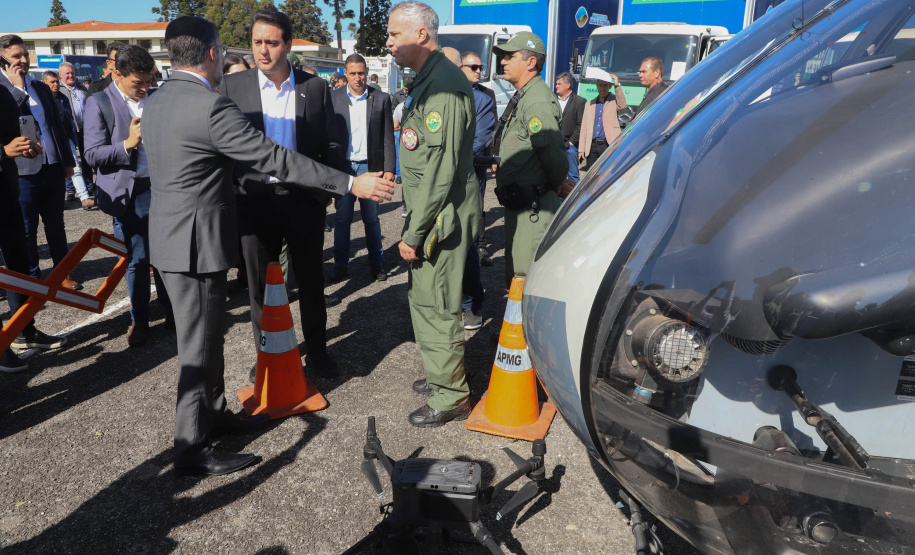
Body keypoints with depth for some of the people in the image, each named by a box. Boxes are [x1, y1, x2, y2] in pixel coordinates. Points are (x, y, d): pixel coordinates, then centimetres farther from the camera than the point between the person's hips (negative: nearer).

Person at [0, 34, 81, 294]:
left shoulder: (41, 88, 12)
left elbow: (59, 125, 15)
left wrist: (68, 160, 14)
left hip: (52, 168, 5)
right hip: (23, 172, -5)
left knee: (56, 224, 14)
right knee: (26, 230, 7)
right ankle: (32, 279, 19)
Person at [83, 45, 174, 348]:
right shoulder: (99, 103, -5)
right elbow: (93, 154, -10)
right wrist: (128, 144, -24)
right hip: (129, 194, -3)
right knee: (137, 260, 5)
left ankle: (171, 310, 26)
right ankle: (139, 320, 22)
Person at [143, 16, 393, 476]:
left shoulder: (155, 101, 9)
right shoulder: (212, 106, -20)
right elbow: (275, 159, -22)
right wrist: (350, 183, -19)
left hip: (172, 235, 9)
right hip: (195, 242, -9)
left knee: (208, 334, 20)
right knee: (199, 344, 1)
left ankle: (214, 412, 36)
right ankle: (192, 449, 14)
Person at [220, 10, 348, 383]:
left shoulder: (315, 87, 1)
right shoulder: (233, 86, 0)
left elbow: (331, 145, 4)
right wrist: (230, 194, -6)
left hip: (304, 199, 0)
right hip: (255, 200, 0)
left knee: (311, 280, 12)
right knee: (260, 283, 11)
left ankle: (316, 350, 29)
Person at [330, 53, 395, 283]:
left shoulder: (381, 99, 3)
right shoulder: (333, 98, 3)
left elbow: (388, 137, 4)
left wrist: (389, 168, -2)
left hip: (370, 167, 0)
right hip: (343, 167, 0)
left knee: (371, 219, 7)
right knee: (342, 219, 5)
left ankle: (376, 264, 18)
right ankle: (340, 264, 15)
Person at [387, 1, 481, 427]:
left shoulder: (444, 85, -18)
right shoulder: (427, 80, 16)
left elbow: (440, 170, -24)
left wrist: (414, 233, -20)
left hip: (441, 218, -10)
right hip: (429, 215, 10)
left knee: (437, 305, -1)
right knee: (424, 298, 19)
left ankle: (452, 398, 15)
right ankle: (441, 375, 37)